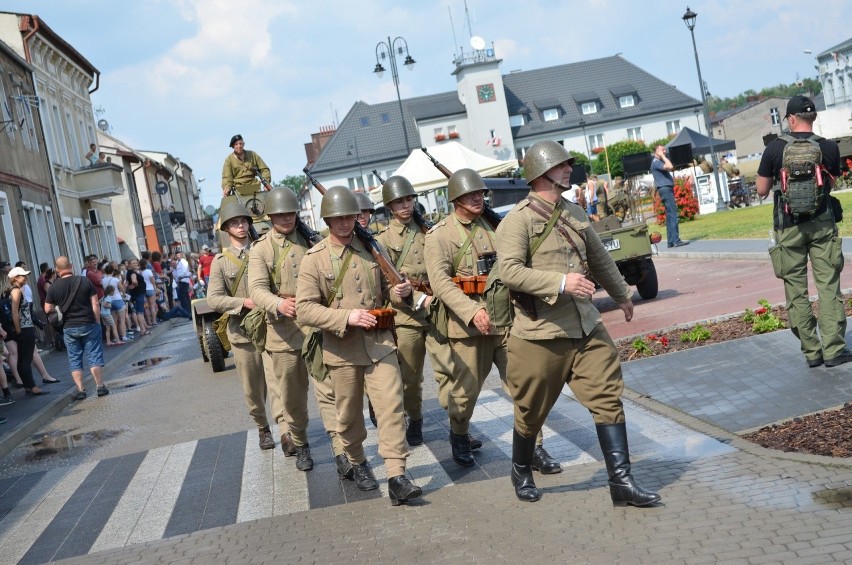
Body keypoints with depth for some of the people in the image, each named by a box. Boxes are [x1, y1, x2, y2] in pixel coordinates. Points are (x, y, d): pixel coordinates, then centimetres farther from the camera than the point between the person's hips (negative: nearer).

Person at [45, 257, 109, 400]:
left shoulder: (54, 287, -4)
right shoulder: (85, 281, -7)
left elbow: (47, 309, 0)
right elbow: (95, 304, -7)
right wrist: (97, 322, 1)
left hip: (69, 328, 1)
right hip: (89, 325, -1)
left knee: (74, 360, 9)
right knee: (94, 356, 6)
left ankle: (80, 390, 6)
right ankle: (100, 386, 7)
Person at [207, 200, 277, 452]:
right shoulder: (220, 261, 3)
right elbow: (213, 298, -4)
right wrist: (245, 302, -17)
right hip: (242, 331, 0)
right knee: (253, 388, 8)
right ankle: (263, 429, 27)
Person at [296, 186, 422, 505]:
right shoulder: (315, 258, -5)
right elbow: (304, 309, -11)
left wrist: (398, 292, -5)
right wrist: (347, 317, -24)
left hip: (379, 341, 2)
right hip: (342, 347, -2)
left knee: (392, 406, -8)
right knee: (349, 413, 11)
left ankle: (396, 478, -8)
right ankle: (357, 463, 34)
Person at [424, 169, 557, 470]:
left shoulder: (494, 225, 11)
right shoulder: (440, 235, -4)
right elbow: (440, 281, -14)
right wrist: (472, 312, -26)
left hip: (507, 320, 4)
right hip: (468, 324, -4)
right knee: (466, 389, 9)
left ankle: (535, 446, 9)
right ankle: (459, 436, 34)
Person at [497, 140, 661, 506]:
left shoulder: (575, 215, 13)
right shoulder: (517, 220, -10)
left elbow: (600, 260, 26)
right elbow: (510, 271, -23)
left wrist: (622, 296, 36)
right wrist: (561, 282, -28)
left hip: (587, 329, 6)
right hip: (540, 335, -6)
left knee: (608, 400, -2)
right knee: (532, 411, 8)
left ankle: (621, 482, 1)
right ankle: (521, 472, 33)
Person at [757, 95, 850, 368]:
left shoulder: (774, 149, -5)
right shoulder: (829, 148, -1)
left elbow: (762, 190, 1)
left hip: (788, 227, -1)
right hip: (822, 225, 1)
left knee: (796, 291, 5)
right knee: (828, 286, 4)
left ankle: (811, 351, 8)